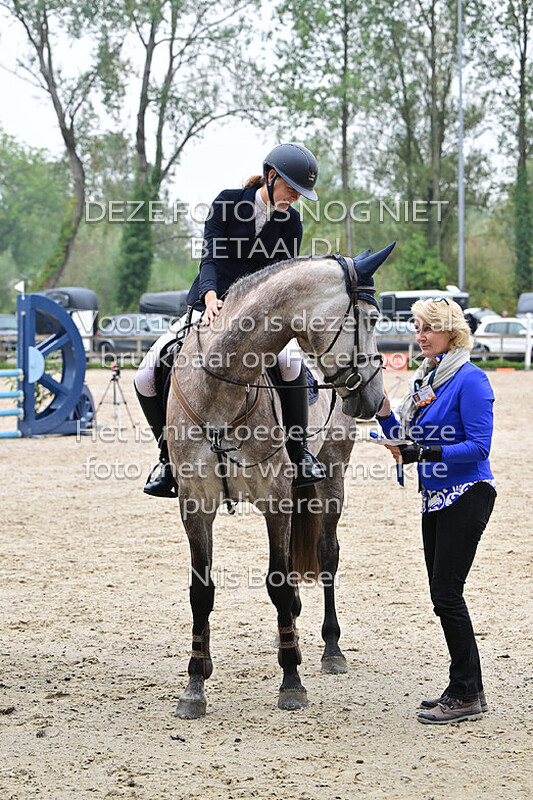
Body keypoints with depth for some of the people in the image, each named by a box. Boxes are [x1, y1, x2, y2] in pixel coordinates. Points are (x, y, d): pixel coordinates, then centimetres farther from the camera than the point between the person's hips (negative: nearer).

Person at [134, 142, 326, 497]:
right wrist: (211, 297, -29)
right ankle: (170, 458, 4)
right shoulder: (228, 202, -3)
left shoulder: (291, 222, 4)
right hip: (209, 307, 0)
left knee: (291, 363, -32)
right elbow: (210, 257, -11)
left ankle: (299, 452, -16)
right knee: (146, 377, -14)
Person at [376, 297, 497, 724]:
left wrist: (425, 454, -25)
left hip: (466, 496, -9)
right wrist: (382, 407, 1)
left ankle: (468, 696, -2)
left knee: (447, 593, -9)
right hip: (435, 497, 9)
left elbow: (479, 446, -19)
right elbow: (408, 438, 16)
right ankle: (464, 688, 19)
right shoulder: (425, 378, 13)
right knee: (443, 593, 11)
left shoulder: (470, 379, -13)